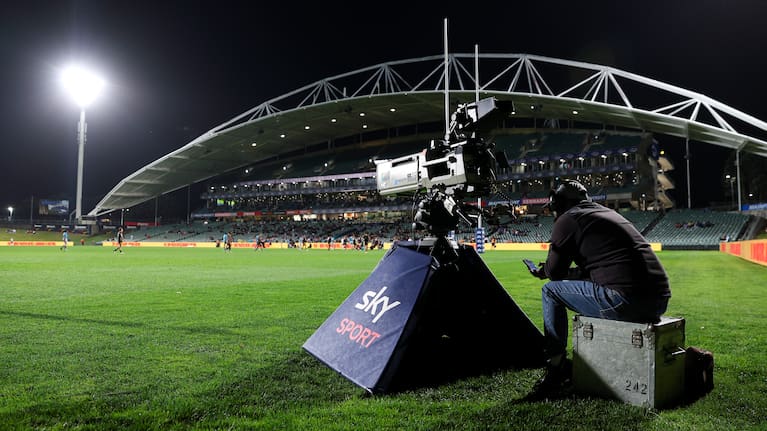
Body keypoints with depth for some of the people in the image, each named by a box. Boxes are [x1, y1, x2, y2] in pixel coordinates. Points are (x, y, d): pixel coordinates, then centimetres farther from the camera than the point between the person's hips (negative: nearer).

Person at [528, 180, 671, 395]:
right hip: (660, 301, 9)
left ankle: (557, 370, 9)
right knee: (595, 291, 34)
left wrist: (544, 270, 27)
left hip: (625, 301, -9)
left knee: (551, 291, 6)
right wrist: (547, 270, 39)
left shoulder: (568, 219, 1)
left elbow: (554, 271, 4)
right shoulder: (608, 213, 27)